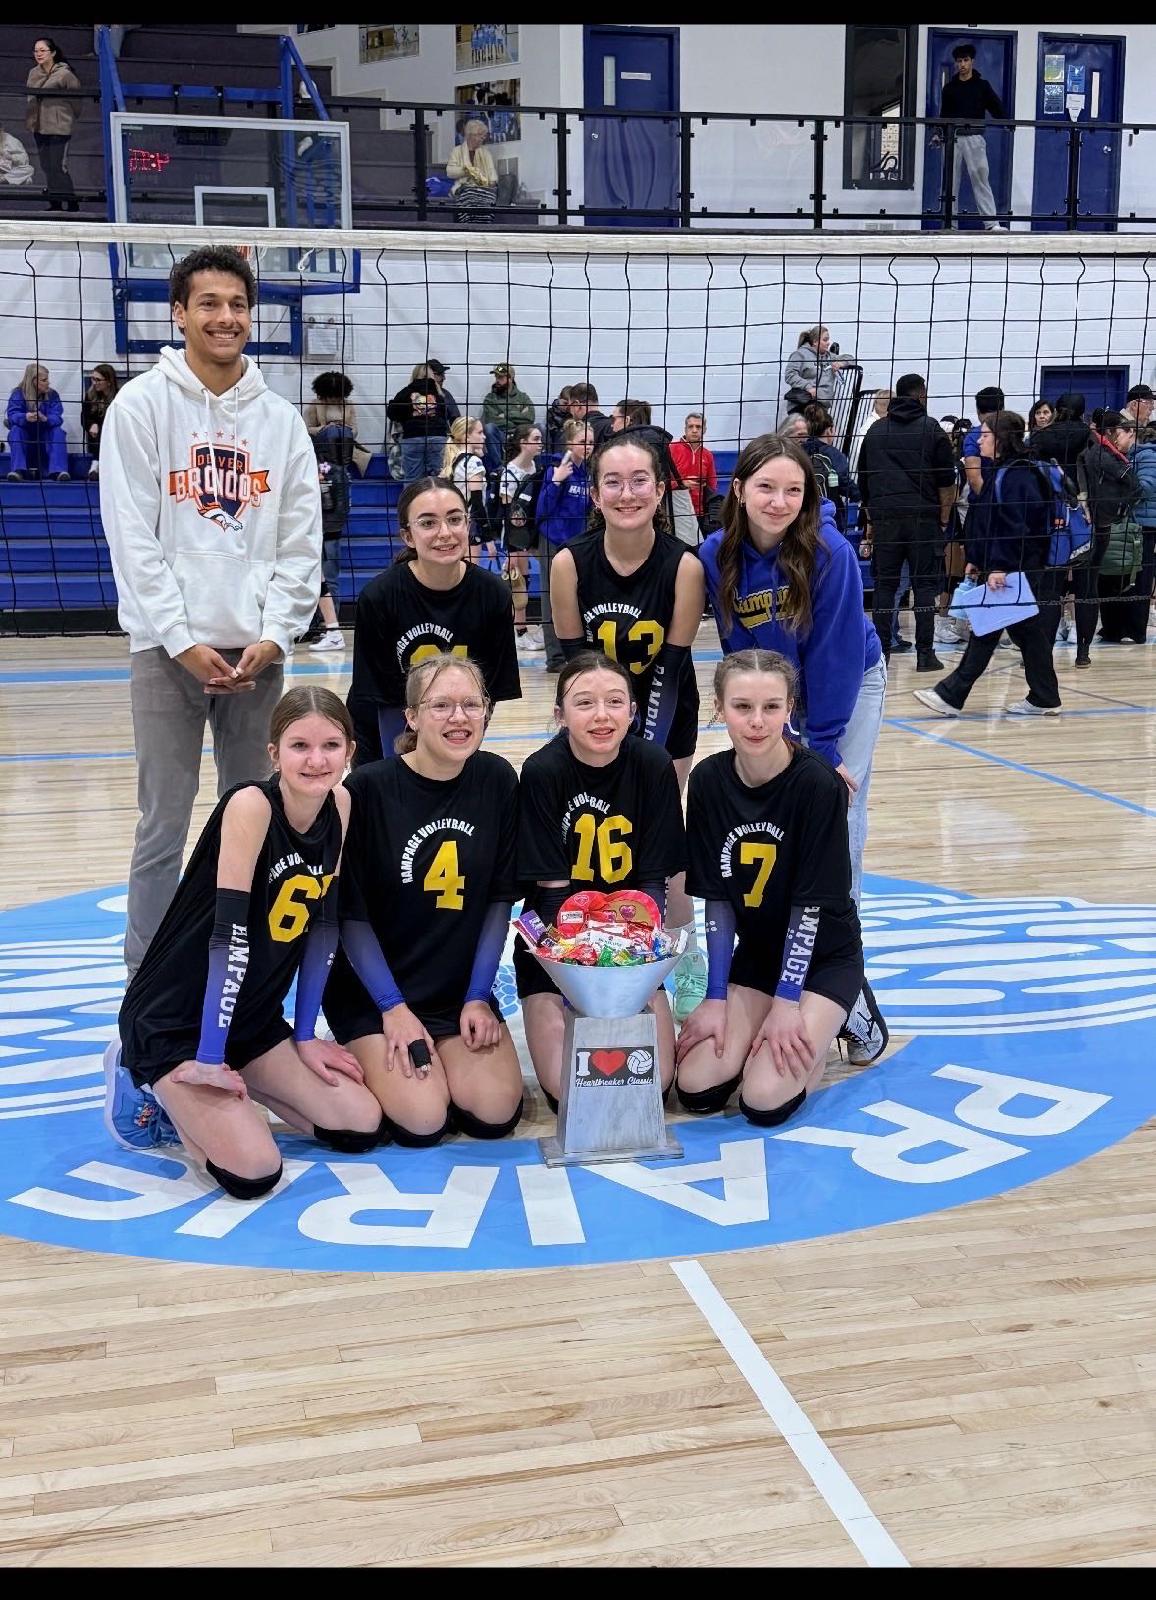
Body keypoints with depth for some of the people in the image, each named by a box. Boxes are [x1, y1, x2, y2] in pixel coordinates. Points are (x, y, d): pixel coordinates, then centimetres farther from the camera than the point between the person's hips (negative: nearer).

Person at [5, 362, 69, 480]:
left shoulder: (52, 395, -3)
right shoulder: (18, 394, -7)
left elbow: (57, 418, -16)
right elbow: (12, 415, -23)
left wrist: (45, 419, -40)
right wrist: (25, 417, -46)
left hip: (45, 439, 1)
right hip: (24, 439, -1)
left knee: (58, 431, -26)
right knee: (16, 429, -29)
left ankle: (59, 471, -40)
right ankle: (18, 470, -40)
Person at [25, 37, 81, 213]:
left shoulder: (64, 74, -9)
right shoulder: (33, 74, 9)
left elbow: (75, 100, -2)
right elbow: (30, 98, 18)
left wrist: (67, 119, 6)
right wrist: (31, 119, 13)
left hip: (59, 127, -7)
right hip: (39, 127, 7)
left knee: (58, 166, -11)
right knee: (46, 166, 10)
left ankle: (72, 203, -2)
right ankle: (55, 203, 18)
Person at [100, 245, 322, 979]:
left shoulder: (280, 418, 10)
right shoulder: (142, 405, 1)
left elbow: (302, 540, 7)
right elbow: (132, 536, -5)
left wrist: (274, 635, -5)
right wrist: (182, 641, -12)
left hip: (257, 650, 3)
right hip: (168, 648, -3)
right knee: (164, 826, -2)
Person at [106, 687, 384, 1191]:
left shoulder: (341, 807, -3)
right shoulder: (251, 805, -24)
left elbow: (324, 924, 4)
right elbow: (228, 934, -26)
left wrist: (304, 1036, 5)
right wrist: (209, 1057, -25)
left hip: (253, 1018, 7)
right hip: (175, 1020, -7)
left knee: (362, 1127, 0)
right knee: (253, 1171, -20)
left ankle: (224, 1094, 17)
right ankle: (150, 1086, 7)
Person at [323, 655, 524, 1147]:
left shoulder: (497, 781, -3)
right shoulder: (368, 789, -14)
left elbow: (499, 900, 3)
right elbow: (351, 914, -9)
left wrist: (478, 997, -3)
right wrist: (393, 1008, -13)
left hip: (463, 989, 3)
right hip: (373, 993, -3)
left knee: (495, 1111, -15)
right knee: (423, 1119, -19)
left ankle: (440, 1051, 15)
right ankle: (374, 1057, 12)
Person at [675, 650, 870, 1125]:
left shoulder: (818, 784, -22)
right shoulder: (709, 781, -9)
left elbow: (811, 903, -18)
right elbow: (717, 898, -6)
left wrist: (786, 1000, -17)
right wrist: (716, 996, -8)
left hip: (823, 956, -4)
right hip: (756, 950, 4)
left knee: (765, 1099, -18)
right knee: (697, 1087, -9)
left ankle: (836, 1019, 10)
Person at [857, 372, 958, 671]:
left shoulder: (876, 430, 13)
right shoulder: (931, 428, 3)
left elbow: (863, 481, 16)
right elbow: (946, 481, 0)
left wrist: (870, 520, 22)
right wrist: (944, 521, 7)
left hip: (884, 516, 3)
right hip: (923, 518, -3)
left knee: (884, 585, 5)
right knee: (925, 584, 1)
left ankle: (880, 653, 4)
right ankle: (925, 654, -1)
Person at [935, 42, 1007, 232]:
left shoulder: (982, 85, 8)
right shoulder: (949, 87, 12)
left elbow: (996, 107, 3)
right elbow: (944, 114, 13)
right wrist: (938, 134, 0)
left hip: (974, 138, -2)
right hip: (953, 138, 2)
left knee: (981, 179, -8)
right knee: (951, 182, 2)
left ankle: (992, 222, -12)